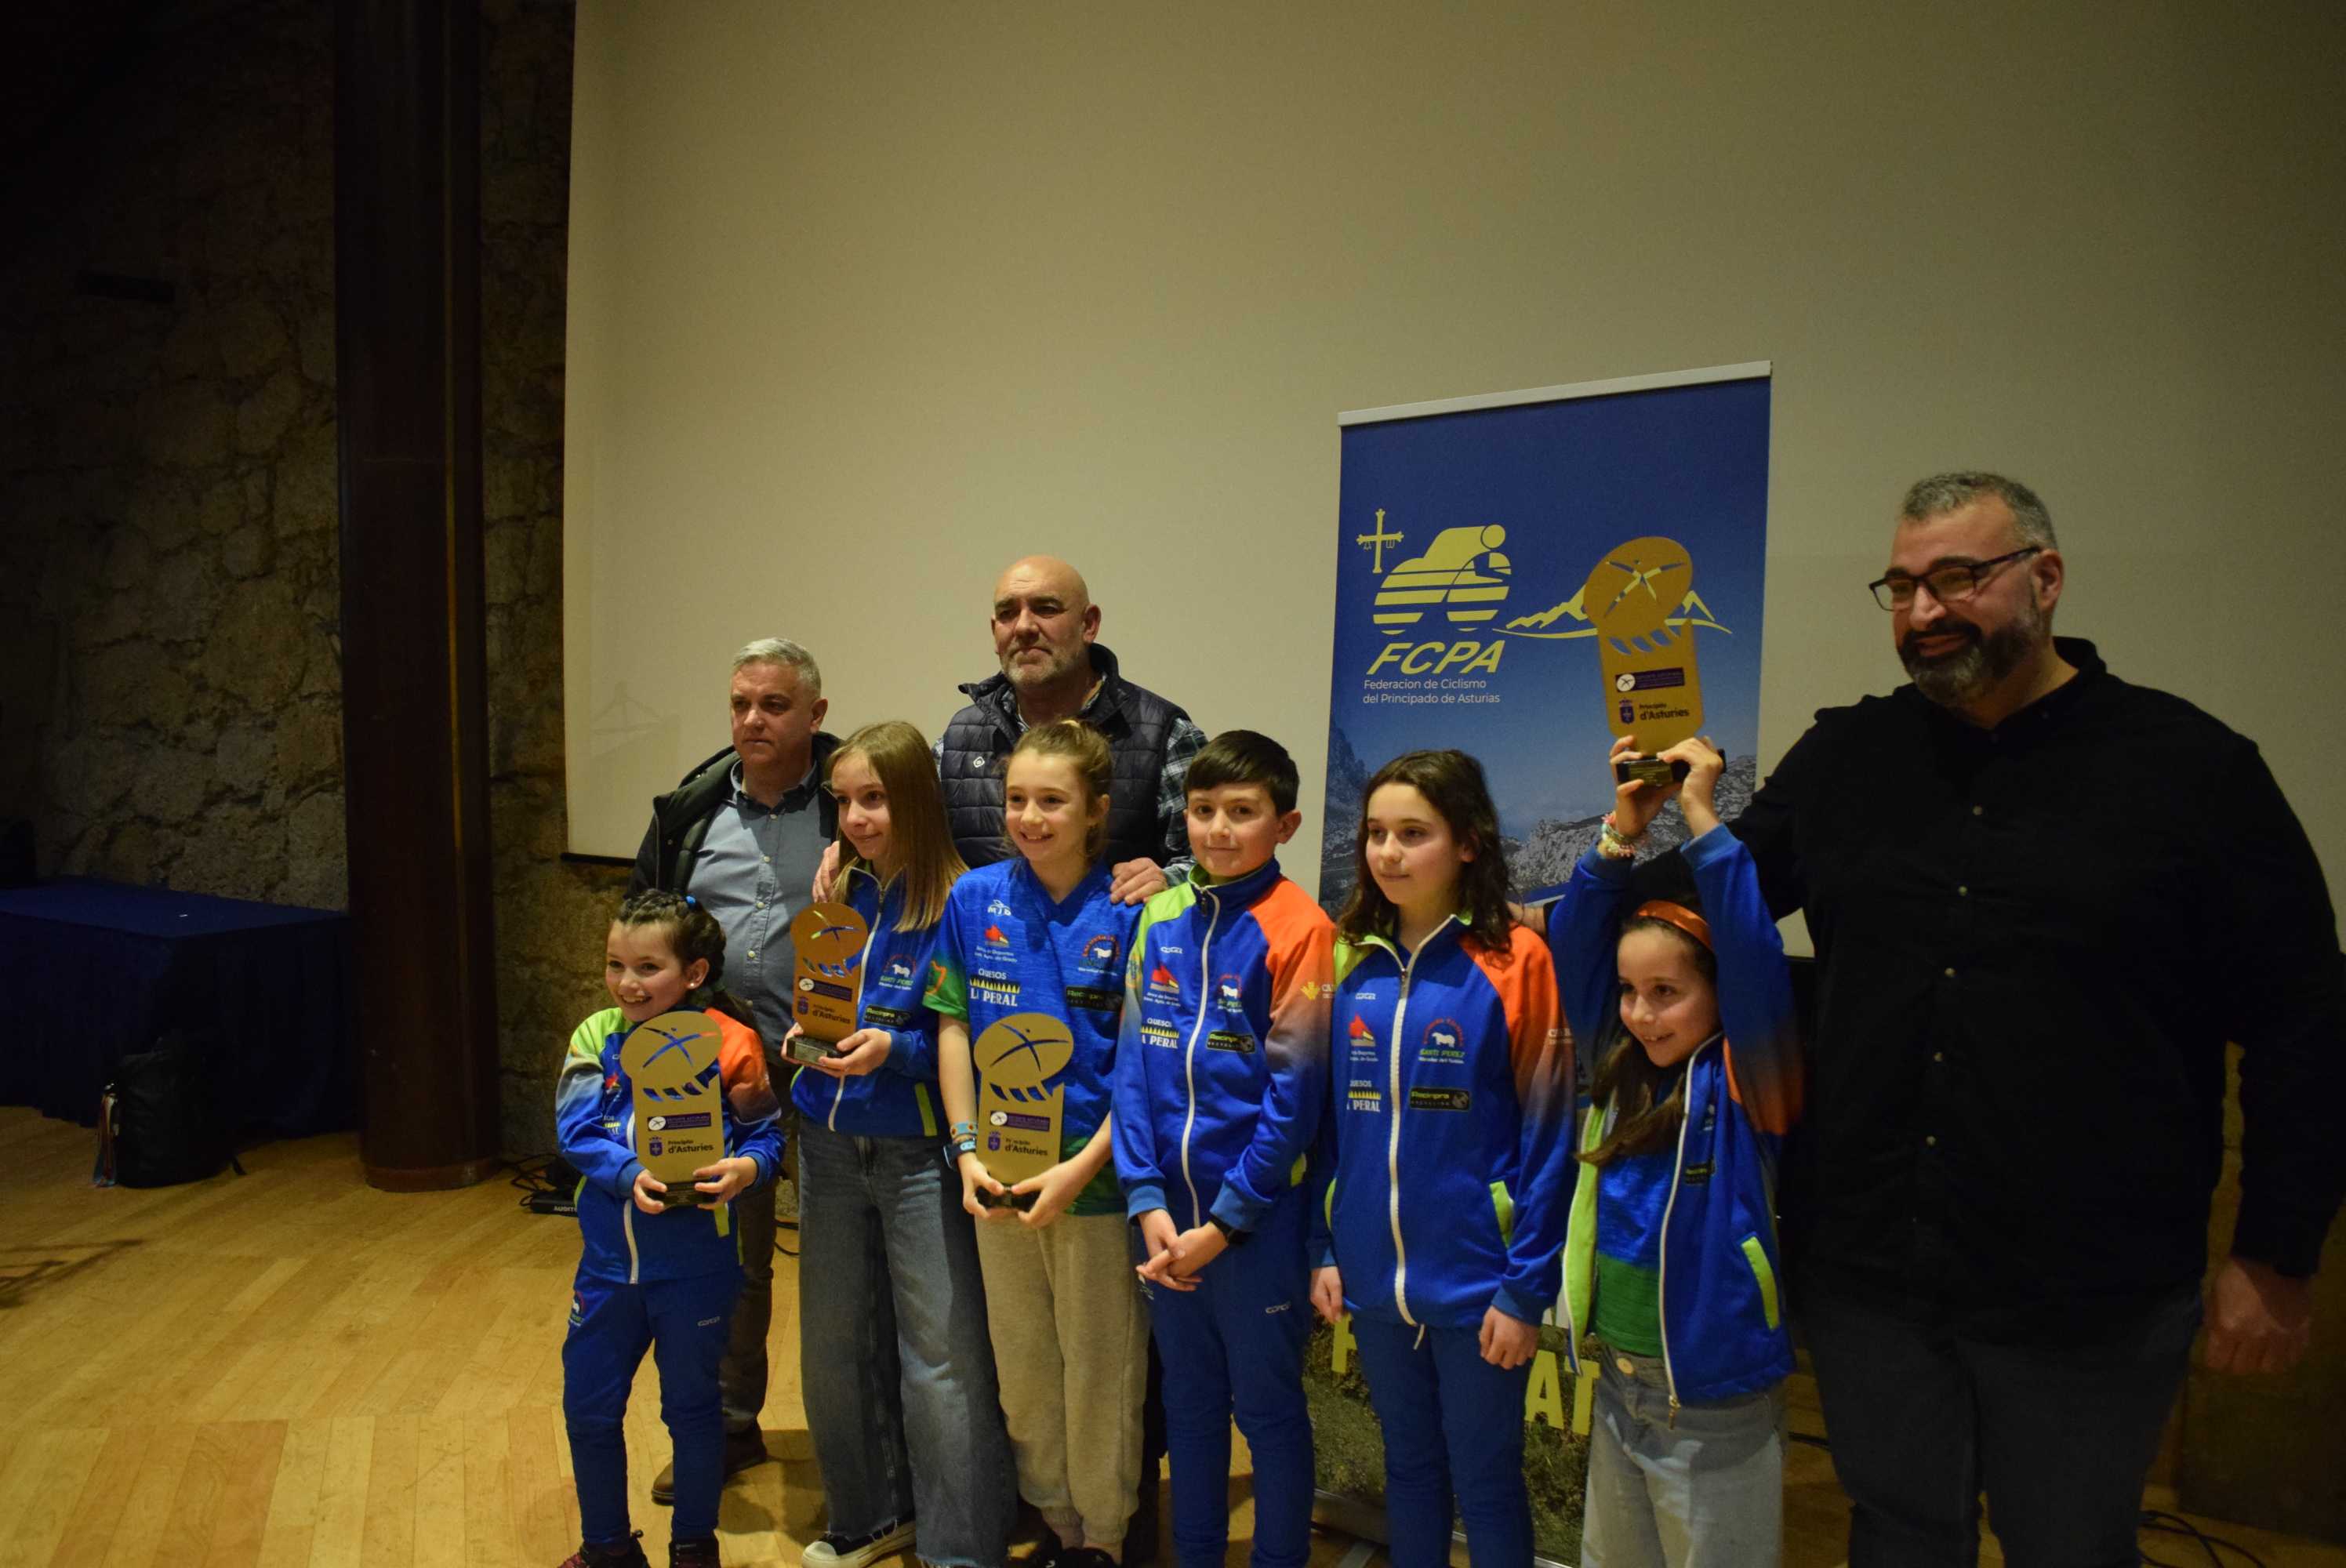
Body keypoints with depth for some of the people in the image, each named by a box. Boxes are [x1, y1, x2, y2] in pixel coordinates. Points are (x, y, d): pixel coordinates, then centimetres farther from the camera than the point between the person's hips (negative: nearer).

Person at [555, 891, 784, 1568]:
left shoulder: (727, 1043, -12)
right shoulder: (596, 1036, -2)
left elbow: (766, 1135, -8)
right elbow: (576, 1129, -11)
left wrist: (747, 1168, -29)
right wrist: (629, 1174, -26)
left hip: (695, 1263, -4)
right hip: (609, 1257, 4)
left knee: (691, 1405, 13)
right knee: (588, 1406, 15)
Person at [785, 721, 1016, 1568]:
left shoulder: (957, 904, -13)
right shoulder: (840, 895, 5)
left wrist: (895, 1049, -23)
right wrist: (811, 1032, -7)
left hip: (919, 1154, -6)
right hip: (831, 1144, 6)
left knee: (941, 1358, 0)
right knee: (835, 1348, 17)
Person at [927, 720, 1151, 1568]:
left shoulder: (1126, 914, -11)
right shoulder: (975, 899, -2)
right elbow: (954, 1029, 3)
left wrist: (1082, 1168, -16)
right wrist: (968, 1150, -5)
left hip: (1096, 1174, -3)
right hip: (1001, 1174, 3)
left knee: (1097, 1370, 11)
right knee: (1021, 1367, 17)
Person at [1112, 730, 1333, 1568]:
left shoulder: (1298, 931, -13)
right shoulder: (1161, 918, 2)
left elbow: (1294, 1097, -14)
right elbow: (1133, 1066, 2)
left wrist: (1222, 1222, -12)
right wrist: (1147, 1201, -6)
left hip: (1258, 1220, -5)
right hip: (1168, 1211, 5)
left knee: (1267, 1406, 12)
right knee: (1188, 1398, 19)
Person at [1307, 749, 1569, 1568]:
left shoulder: (1516, 961, -12)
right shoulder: (1353, 963, 3)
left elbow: (1546, 1135, -12)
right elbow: (1331, 1121, 8)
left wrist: (1526, 1288, -13)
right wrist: (1324, 1248, 5)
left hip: (1475, 1283, -4)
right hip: (1375, 1280, 4)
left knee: (1484, 1481, 12)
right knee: (1408, 1466, 20)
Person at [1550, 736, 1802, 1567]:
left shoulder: (1744, 1083, -14)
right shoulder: (1626, 1072, 0)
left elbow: (1754, 956, -28)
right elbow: (1576, 947, -3)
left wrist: (1701, 817, -26)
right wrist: (1622, 834, -11)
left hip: (1716, 1407, -6)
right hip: (1619, 1387, 6)